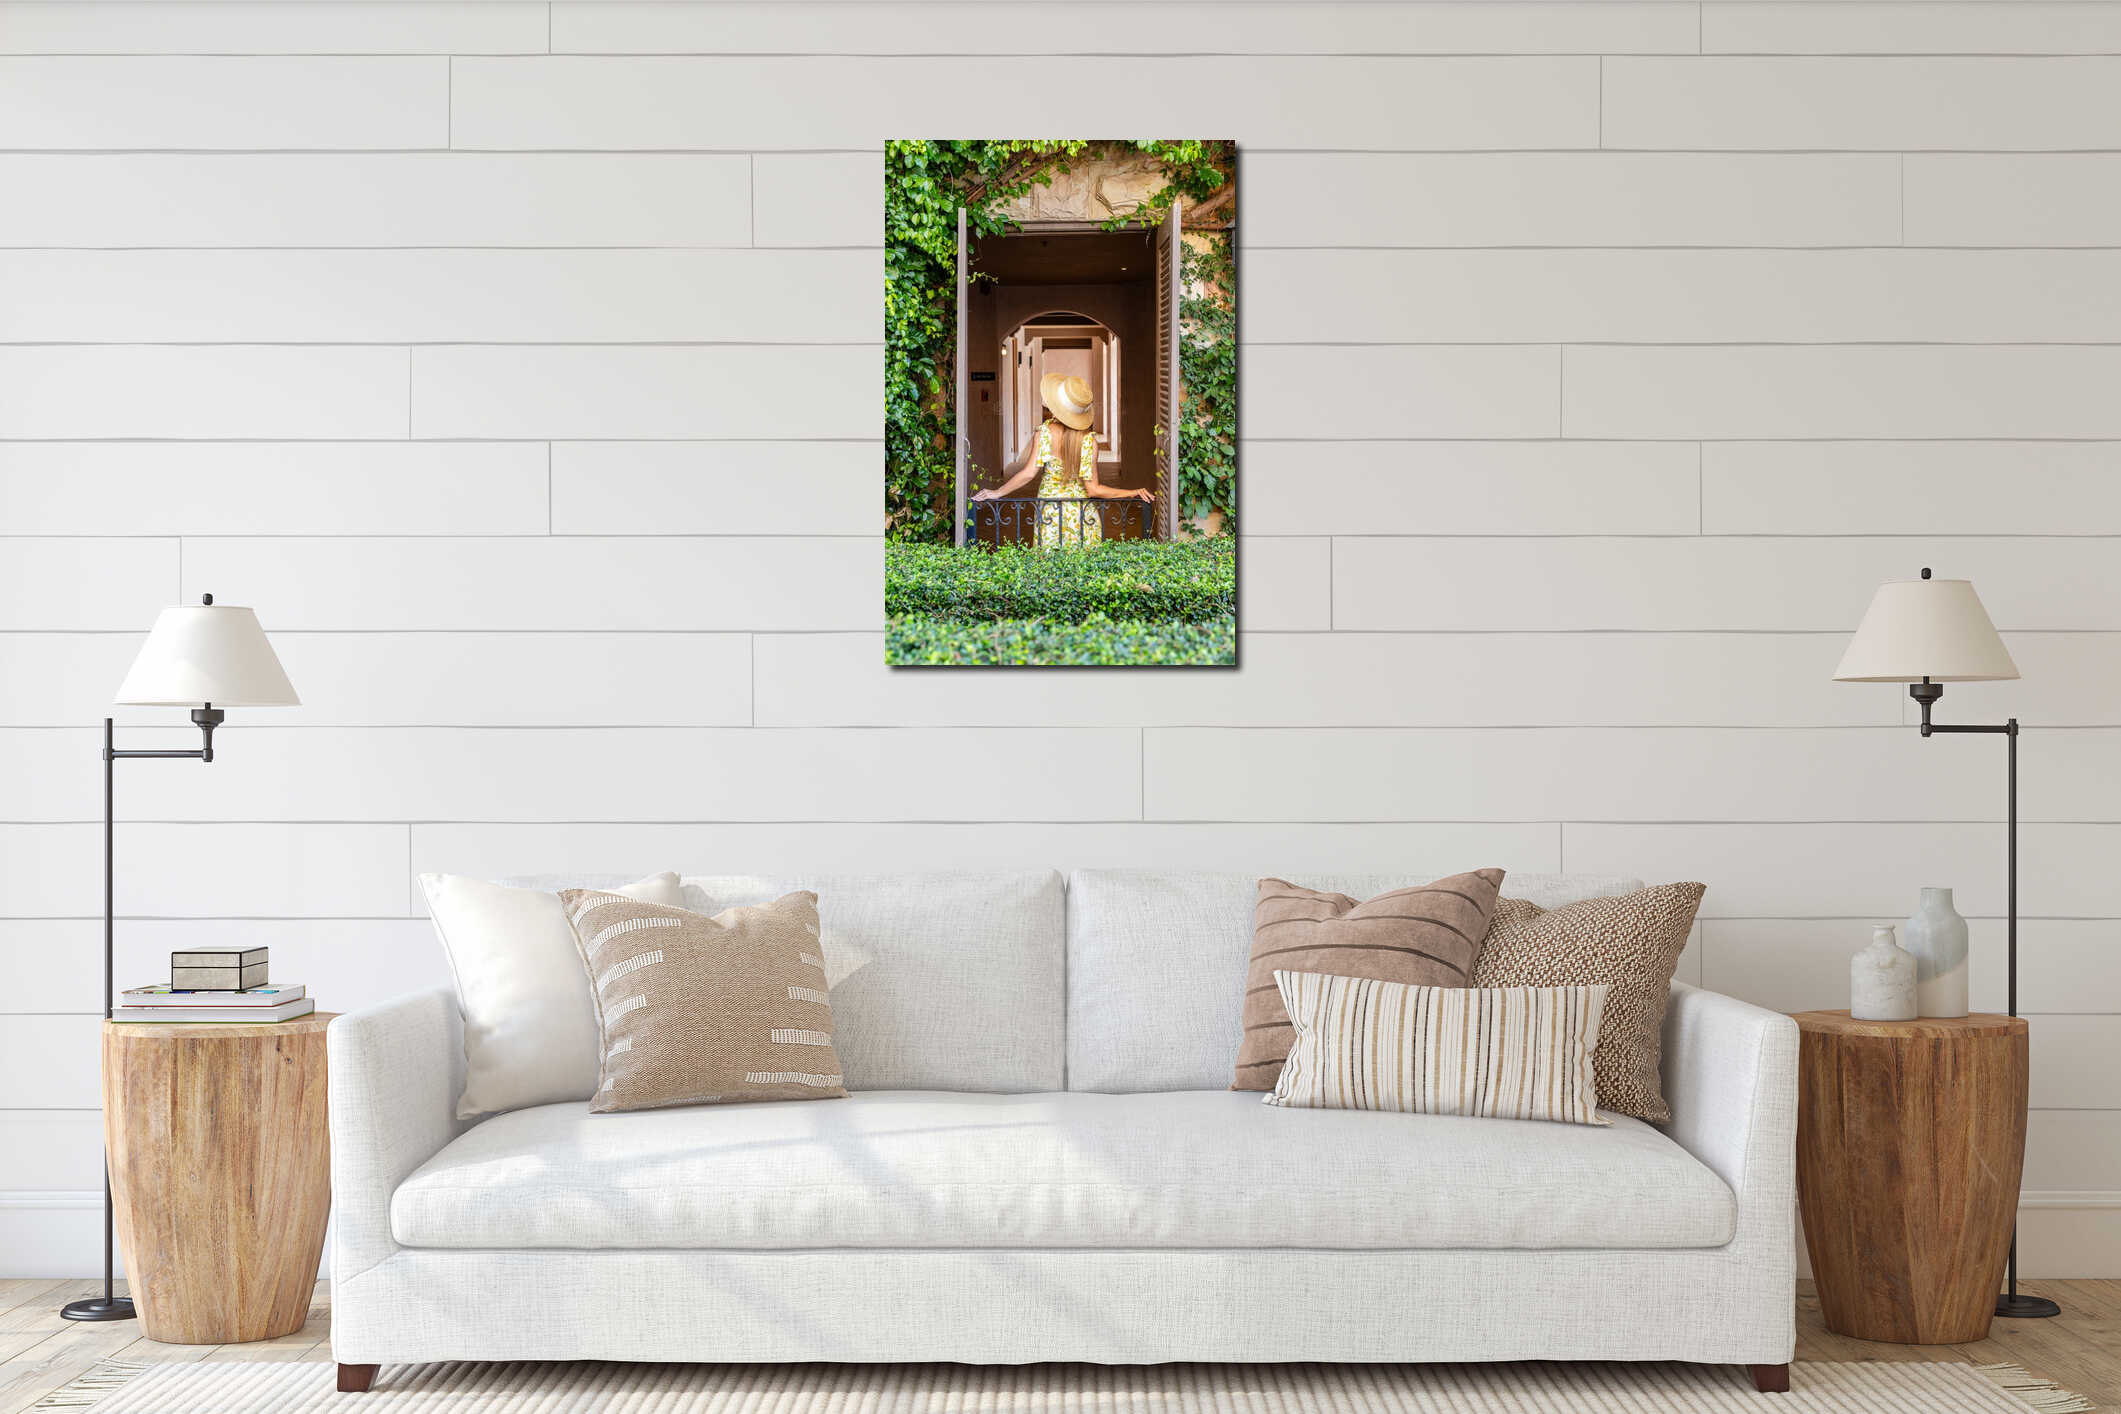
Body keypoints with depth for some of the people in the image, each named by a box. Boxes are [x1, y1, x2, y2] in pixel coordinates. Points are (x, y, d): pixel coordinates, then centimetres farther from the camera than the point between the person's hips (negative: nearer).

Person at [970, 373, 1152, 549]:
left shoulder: (1044, 432, -12)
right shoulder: (1088, 440, -13)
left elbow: (1028, 473, -12)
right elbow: (1093, 490, -11)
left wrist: (997, 492, 0)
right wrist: (1134, 494, -4)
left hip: (1049, 511, 1)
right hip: (1081, 515, -1)